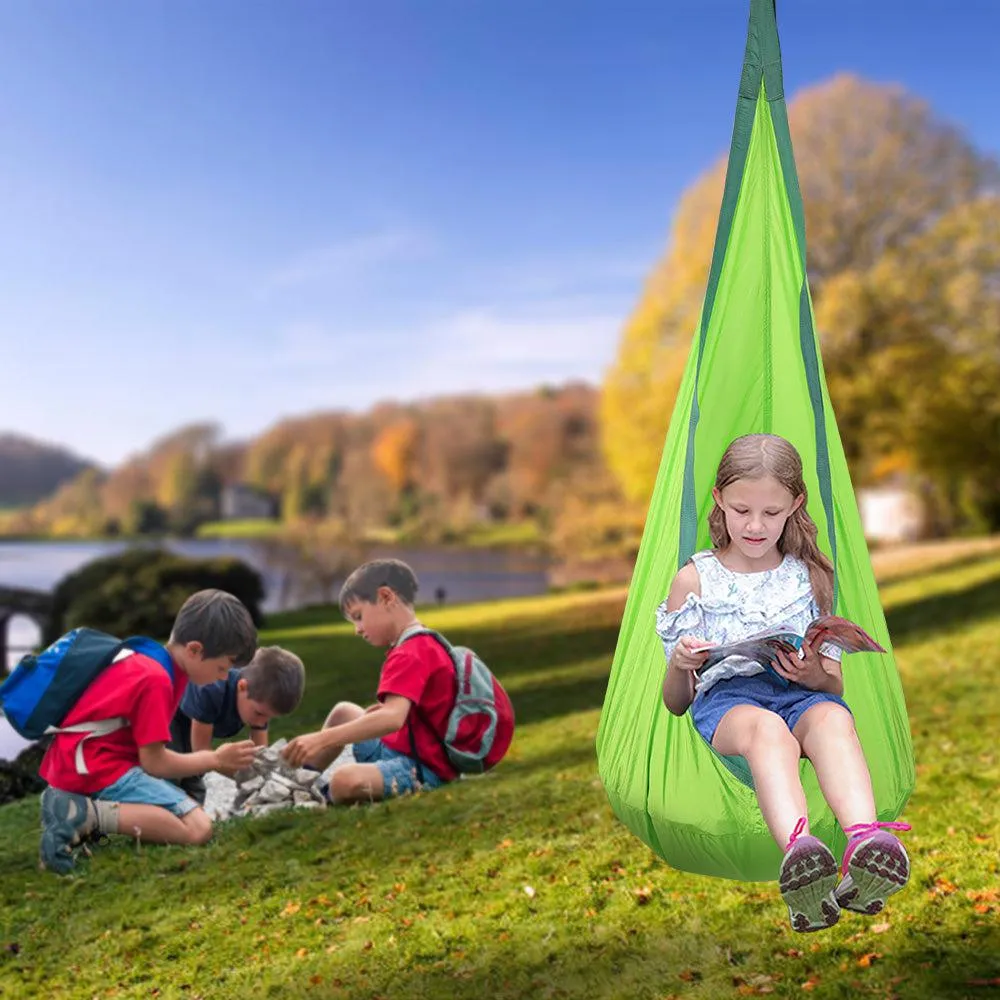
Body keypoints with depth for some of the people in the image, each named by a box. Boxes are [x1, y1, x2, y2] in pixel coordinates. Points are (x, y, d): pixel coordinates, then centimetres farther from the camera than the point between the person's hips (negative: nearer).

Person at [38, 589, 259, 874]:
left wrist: (211, 757, 12)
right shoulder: (156, 680, -18)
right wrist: (215, 759, -2)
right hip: (97, 767, -10)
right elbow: (154, 762, -13)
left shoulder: (148, 661, 12)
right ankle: (86, 814, -19)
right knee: (198, 829, -17)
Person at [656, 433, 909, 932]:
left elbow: (836, 685, 18)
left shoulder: (809, 576, 20)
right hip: (725, 695, -2)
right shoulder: (694, 578, 13)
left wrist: (815, 674, -8)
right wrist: (678, 665, -13)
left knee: (833, 719, -35)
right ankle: (798, 849, -64)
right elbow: (674, 703, 13)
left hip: (801, 693, 2)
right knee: (767, 727, -38)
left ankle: (865, 840, -60)